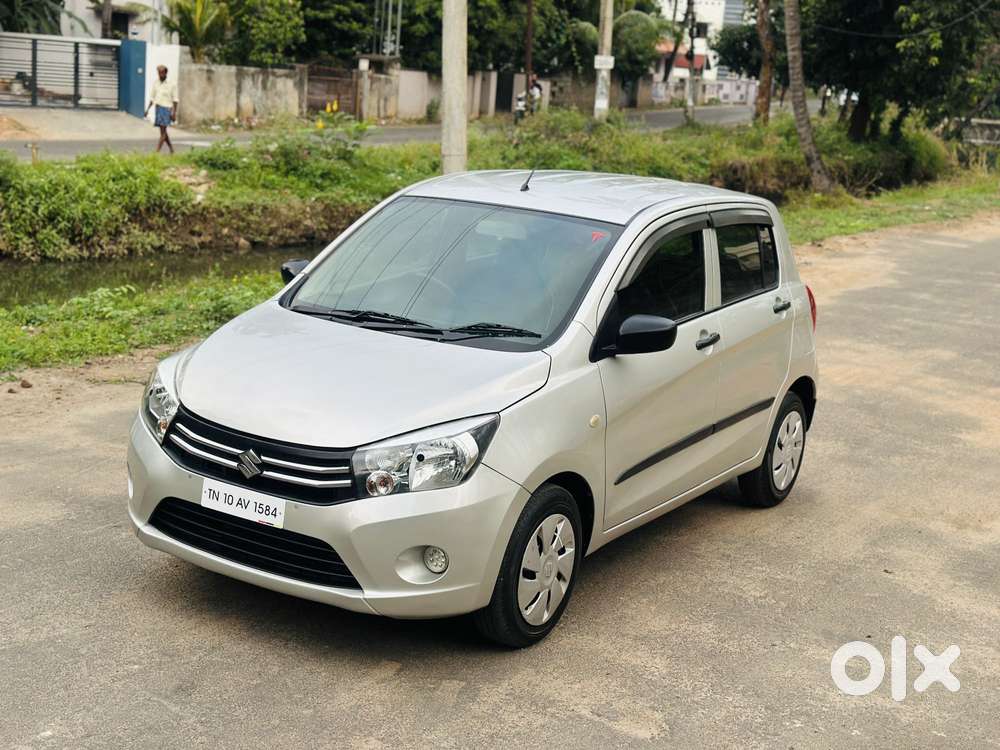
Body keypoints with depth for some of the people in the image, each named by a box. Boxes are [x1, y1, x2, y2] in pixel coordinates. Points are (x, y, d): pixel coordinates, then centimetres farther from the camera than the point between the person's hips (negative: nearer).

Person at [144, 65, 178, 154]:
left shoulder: (172, 84, -4)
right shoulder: (155, 83, 9)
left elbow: (175, 100, -3)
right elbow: (152, 98, 14)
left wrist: (174, 112, -10)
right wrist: (147, 109, 7)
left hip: (167, 108, -6)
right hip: (158, 107, 6)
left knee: (163, 131, -9)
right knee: (163, 131, 10)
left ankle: (157, 151, -12)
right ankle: (171, 150, 22)